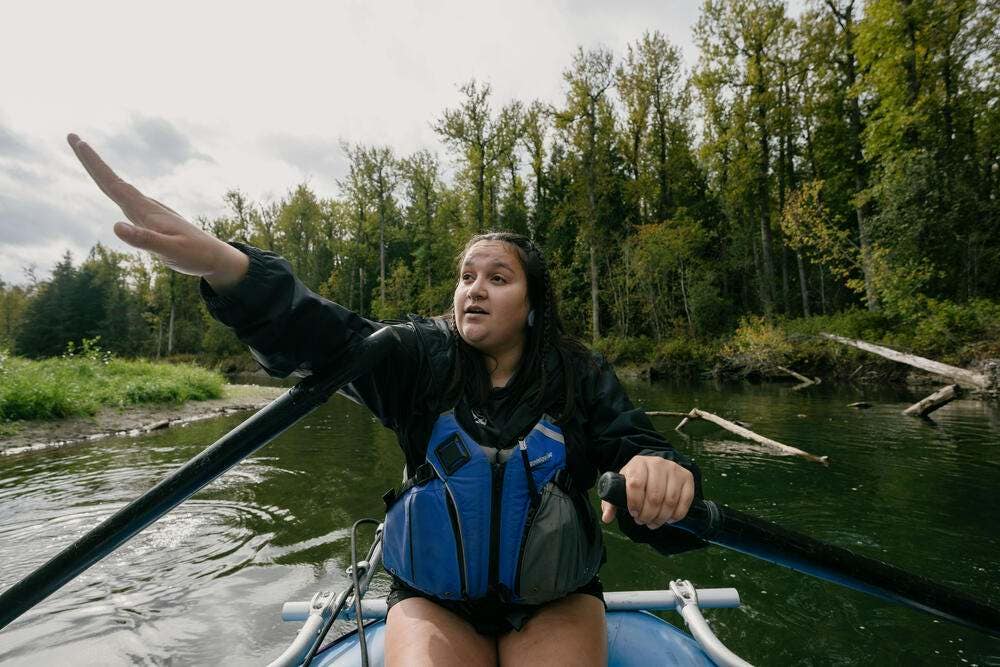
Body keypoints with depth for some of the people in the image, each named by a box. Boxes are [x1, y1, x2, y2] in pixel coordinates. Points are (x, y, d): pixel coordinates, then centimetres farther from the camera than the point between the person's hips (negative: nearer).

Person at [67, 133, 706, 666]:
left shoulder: (581, 376, -6)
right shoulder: (424, 357, -6)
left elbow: (635, 446, -15)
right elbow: (327, 336, -23)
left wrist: (664, 472, -40)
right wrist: (226, 266, -40)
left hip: (554, 604, 0)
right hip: (433, 602, 1)